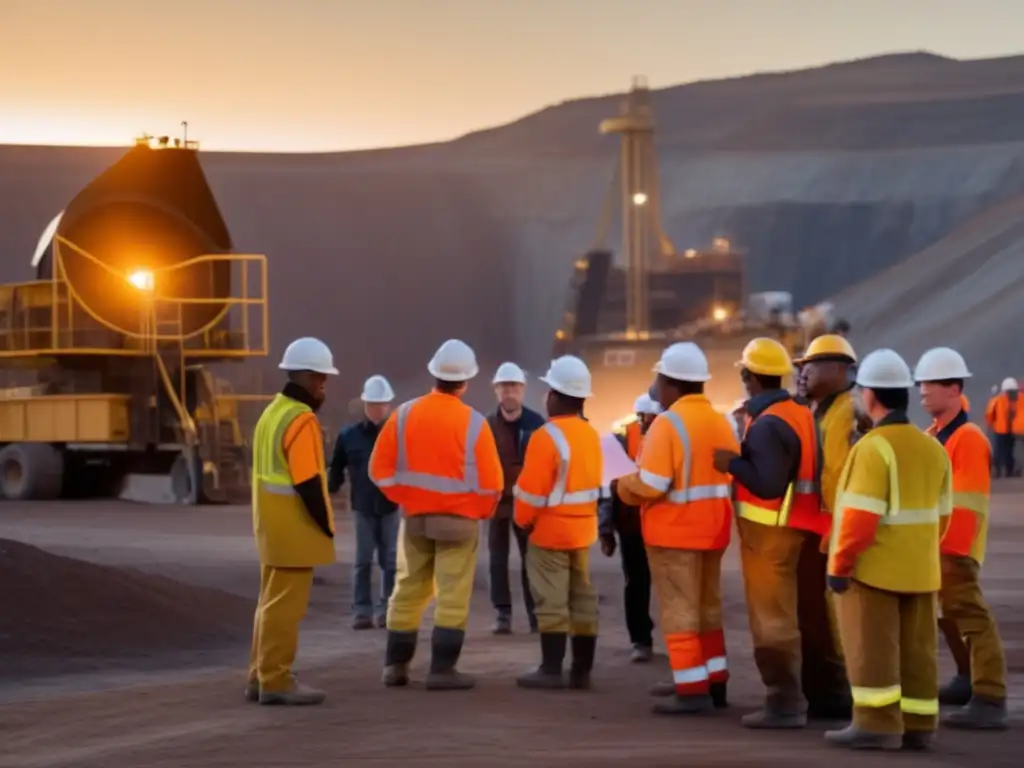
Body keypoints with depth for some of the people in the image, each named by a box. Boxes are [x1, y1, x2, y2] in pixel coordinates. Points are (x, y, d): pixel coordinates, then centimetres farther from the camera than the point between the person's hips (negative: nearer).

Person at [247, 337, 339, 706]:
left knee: (272, 601, 16)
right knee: (286, 605, -5)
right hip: (294, 526, -10)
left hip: (272, 523, 10)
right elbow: (307, 482, -20)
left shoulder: (273, 412, 14)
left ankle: (261, 676, 21)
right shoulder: (301, 420, -17)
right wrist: (326, 525, -11)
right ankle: (276, 681, -2)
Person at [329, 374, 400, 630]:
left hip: (391, 506, -1)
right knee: (363, 560, 4)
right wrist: (329, 490, -7)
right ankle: (362, 611, 8)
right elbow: (337, 469, 6)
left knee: (391, 560, 4)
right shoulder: (349, 436, 1)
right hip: (362, 507, 1)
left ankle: (387, 611, 11)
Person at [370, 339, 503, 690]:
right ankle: (442, 670, -2)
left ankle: (395, 665, 16)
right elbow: (490, 482, -12)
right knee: (452, 596, 1)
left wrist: (403, 498, 11)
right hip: (458, 519, -4)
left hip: (414, 516, 4)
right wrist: (482, 512, 5)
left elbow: (381, 467, -1)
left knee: (408, 591, 13)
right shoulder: (473, 423, -12)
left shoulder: (404, 414, -2)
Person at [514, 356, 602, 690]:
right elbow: (593, 482, 11)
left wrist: (523, 521, -2)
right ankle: (582, 670, 12)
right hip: (583, 528, 7)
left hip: (550, 530, -7)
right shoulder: (591, 434, 6)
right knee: (583, 599, 9)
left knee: (552, 602, -4)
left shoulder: (547, 436, -18)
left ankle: (552, 669, -3)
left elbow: (532, 489, -17)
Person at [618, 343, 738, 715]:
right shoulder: (722, 422, 8)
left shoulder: (668, 422, -16)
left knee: (679, 610, -2)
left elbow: (652, 484, -21)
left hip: (675, 530, -8)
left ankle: (692, 690, -4)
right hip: (712, 529, 8)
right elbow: (734, 477, 10)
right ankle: (713, 681, 24)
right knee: (707, 607, 18)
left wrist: (622, 486, -4)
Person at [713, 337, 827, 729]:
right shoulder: (800, 414, 10)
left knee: (771, 619, -5)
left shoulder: (768, 424, -19)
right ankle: (788, 696, 20)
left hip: (768, 533, -9)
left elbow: (768, 485, -25)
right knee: (781, 616, 15)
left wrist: (731, 464, -14)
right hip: (788, 529, 10)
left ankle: (784, 703, -4)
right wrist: (743, 461, 12)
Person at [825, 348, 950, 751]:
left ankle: (877, 724, -3)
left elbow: (860, 516, -20)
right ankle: (917, 726, 13)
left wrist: (840, 564, -14)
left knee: (872, 648, -2)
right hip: (919, 569, 7)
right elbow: (940, 514, 12)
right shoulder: (932, 449, 9)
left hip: (872, 569, -7)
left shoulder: (874, 447, -16)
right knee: (916, 648, 9)